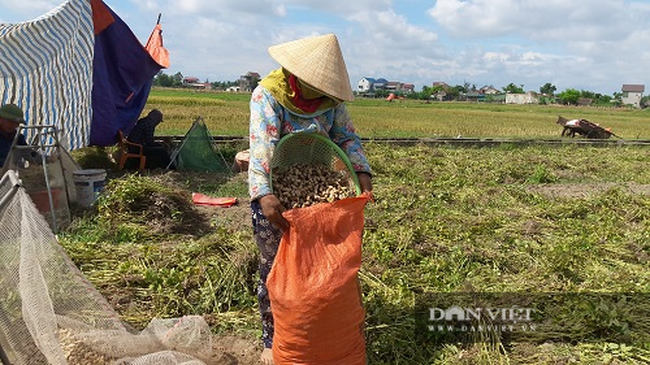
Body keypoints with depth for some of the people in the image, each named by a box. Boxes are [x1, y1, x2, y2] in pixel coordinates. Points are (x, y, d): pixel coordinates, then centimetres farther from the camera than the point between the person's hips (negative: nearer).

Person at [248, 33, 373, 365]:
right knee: (274, 268, 7)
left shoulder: (331, 97, 0)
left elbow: (346, 136, 0)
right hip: (274, 194, -4)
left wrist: (362, 171, -19)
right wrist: (264, 194, -43)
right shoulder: (267, 94, -15)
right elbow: (262, 147, -28)